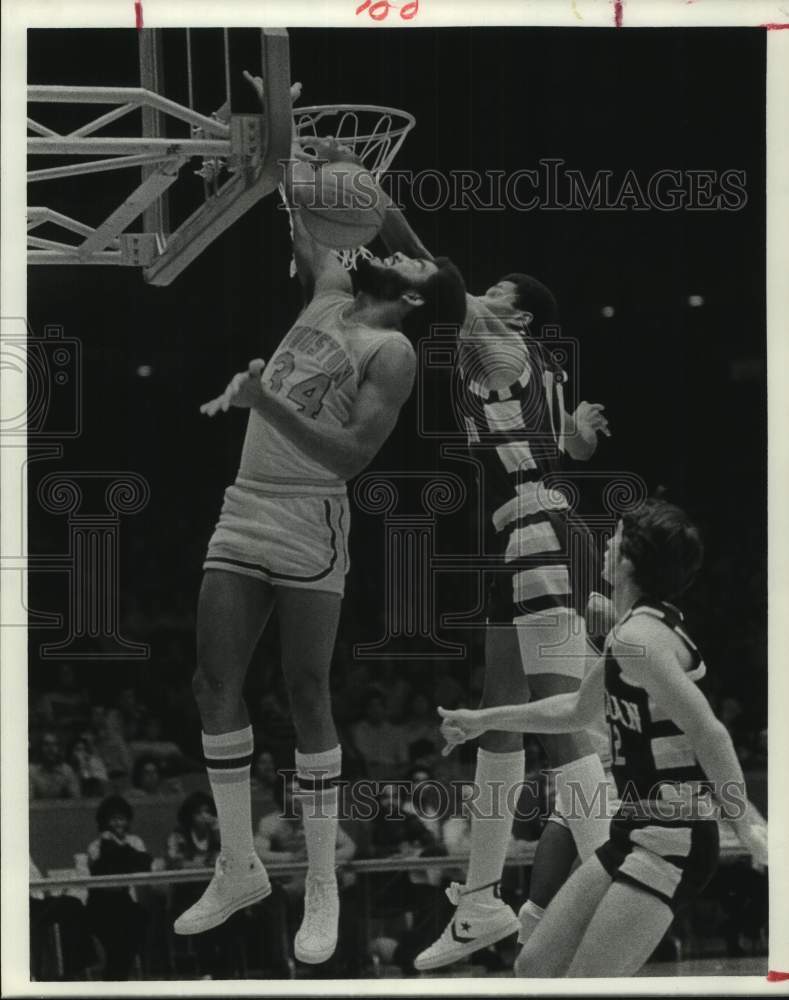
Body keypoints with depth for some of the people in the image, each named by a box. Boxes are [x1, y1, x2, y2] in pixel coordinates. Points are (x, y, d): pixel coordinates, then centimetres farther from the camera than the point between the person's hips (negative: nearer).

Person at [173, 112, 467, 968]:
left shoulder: (394, 351, -7)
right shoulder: (328, 289, 14)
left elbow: (352, 455, -16)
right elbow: (297, 208, 25)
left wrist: (270, 403, -22)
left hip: (307, 529, -7)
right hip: (242, 514, 7)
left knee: (307, 698, -4)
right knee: (216, 687, 6)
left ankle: (322, 887, 3)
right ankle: (239, 868, 15)